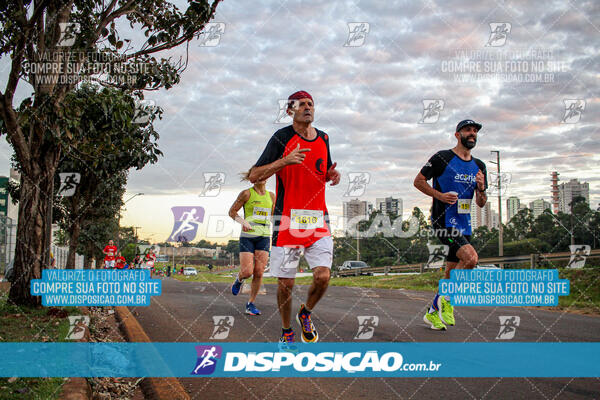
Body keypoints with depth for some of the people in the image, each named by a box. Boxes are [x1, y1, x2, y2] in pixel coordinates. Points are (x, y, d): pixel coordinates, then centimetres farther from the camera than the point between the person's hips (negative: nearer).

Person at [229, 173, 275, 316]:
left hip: (264, 237, 3)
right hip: (247, 236, -3)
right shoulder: (246, 193, -3)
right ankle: (239, 279, 26)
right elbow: (232, 211, 2)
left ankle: (251, 303, 9)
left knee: (259, 273, -4)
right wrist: (242, 221, -16)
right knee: (247, 272, -11)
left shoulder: (271, 196, 9)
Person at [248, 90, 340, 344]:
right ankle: (286, 331, 26)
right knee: (285, 282, 2)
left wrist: (332, 175, 3)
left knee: (323, 276, -10)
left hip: (317, 219, 4)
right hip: (287, 220, -3)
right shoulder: (281, 138, -5)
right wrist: (285, 160, -22)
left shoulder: (323, 139, 12)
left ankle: (306, 314, 21)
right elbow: (254, 176, -9)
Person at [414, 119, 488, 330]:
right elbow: (418, 181, -1)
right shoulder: (443, 158, -5)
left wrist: (481, 188, -6)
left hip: (464, 225, 7)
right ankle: (447, 299, -8)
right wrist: (439, 195, -15)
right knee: (471, 258, -25)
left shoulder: (479, 166, 13)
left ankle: (433, 312, 26)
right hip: (444, 221, -7)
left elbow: (481, 203, 16)